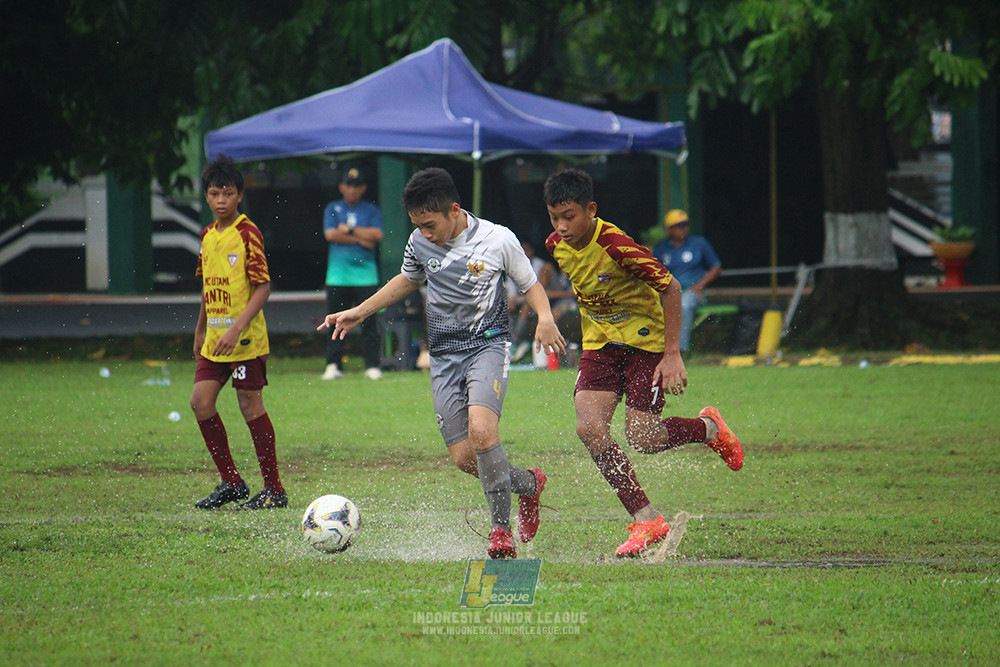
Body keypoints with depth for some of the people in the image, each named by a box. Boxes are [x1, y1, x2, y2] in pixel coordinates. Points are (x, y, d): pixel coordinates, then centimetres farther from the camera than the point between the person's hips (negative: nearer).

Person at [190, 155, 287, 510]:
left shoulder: (247, 233, -11)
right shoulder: (208, 235, 12)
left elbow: (263, 287, -15)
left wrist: (237, 329, -22)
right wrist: (200, 330, 24)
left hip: (246, 338, -7)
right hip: (215, 339, 7)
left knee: (251, 405, -3)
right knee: (201, 401, 0)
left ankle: (274, 490, 6)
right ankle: (231, 482, 12)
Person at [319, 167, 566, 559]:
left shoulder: (498, 240, -8)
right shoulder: (419, 244, 3)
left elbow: (529, 284, 5)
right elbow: (407, 281, 24)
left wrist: (545, 318, -15)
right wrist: (358, 313, 20)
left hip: (488, 345, -5)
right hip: (444, 354, 5)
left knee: (481, 430, -29)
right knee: (463, 458, -2)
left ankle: (500, 529, -18)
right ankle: (528, 484, 28)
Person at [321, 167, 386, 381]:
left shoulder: (371, 210, 11)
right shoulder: (332, 209, 11)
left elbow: (377, 235, -4)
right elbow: (330, 234, -4)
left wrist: (350, 230, -6)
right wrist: (361, 238, -6)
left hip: (365, 275, -1)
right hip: (338, 273, 1)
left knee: (369, 322, -4)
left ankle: (372, 365, -1)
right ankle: (333, 365, 4)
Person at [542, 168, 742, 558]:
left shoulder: (617, 246, -27)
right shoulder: (557, 246, -6)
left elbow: (670, 289, -19)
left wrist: (672, 354, -20)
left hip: (647, 340, -6)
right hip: (600, 343, 6)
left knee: (640, 439, -11)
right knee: (589, 428, -14)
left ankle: (709, 428, 21)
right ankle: (646, 520, -6)